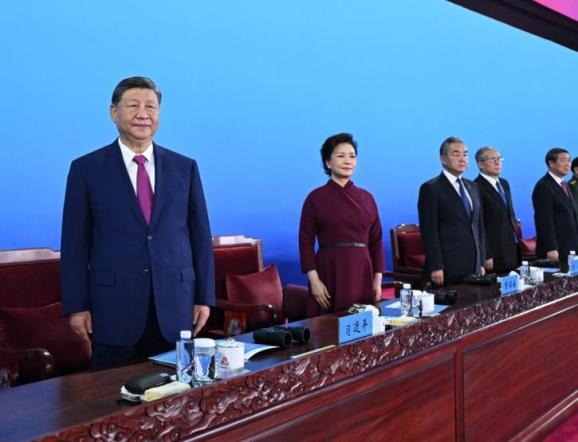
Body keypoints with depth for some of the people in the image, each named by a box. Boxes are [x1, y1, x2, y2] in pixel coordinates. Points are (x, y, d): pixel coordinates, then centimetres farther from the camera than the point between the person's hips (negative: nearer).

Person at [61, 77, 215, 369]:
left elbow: (200, 235, 7)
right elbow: (75, 243, 0)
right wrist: (76, 306, -3)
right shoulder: (87, 168, 1)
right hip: (113, 306, -1)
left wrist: (204, 297, 4)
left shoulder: (185, 167, 6)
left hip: (174, 306, 2)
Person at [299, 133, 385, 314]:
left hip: (362, 271, 4)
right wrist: (314, 280, -11)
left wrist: (378, 279, 5)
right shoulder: (316, 198, -2)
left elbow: (376, 241, 11)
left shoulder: (367, 198, 9)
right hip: (330, 271, -3)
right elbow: (306, 242, -4)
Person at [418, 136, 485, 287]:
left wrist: (481, 262, 12)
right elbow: (429, 231, -11)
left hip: (473, 266, 6)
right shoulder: (431, 188, -6)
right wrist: (436, 267, -16)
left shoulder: (472, 186, 15)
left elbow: (479, 225, 18)